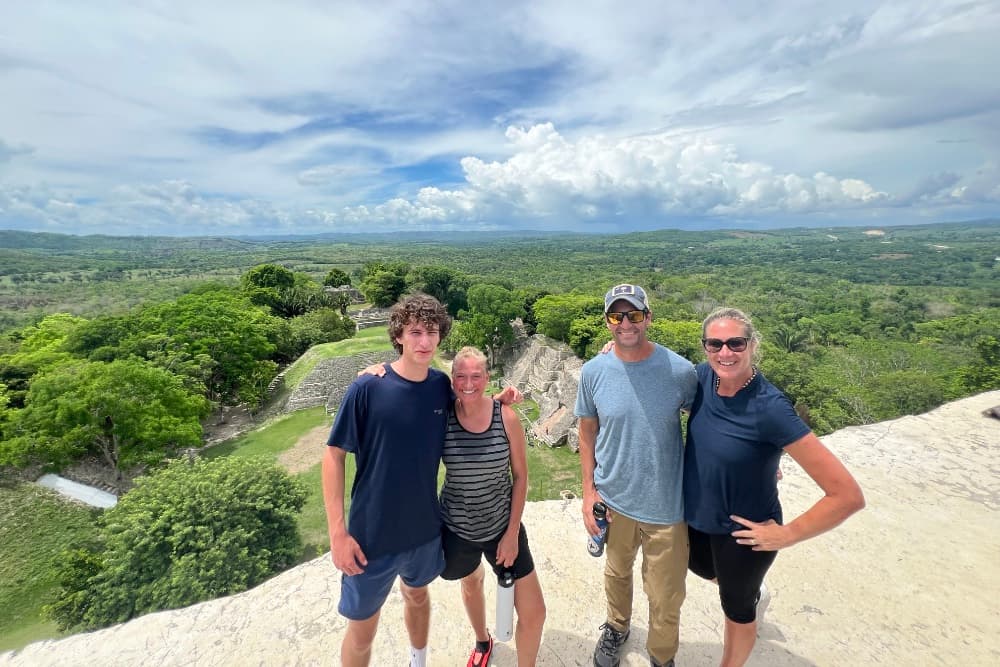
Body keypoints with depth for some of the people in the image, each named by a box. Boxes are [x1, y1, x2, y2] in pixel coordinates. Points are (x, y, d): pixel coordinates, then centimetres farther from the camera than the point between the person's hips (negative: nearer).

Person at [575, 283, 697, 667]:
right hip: (613, 500, 2)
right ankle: (617, 628, 57)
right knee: (616, 573, 27)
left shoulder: (680, 371, -16)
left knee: (665, 597, 14)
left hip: (666, 506, -2)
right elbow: (587, 433, 0)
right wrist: (588, 490, -1)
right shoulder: (593, 372, -11)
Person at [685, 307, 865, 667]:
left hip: (741, 532, -5)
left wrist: (786, 535, -18)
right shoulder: (703, 377, -16)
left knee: (737, 611, 23)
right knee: (701, 568, 35)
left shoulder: (770, 408, -32)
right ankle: (755, 592, 65)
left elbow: (848, 495, -28)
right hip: (695, 516, 6)